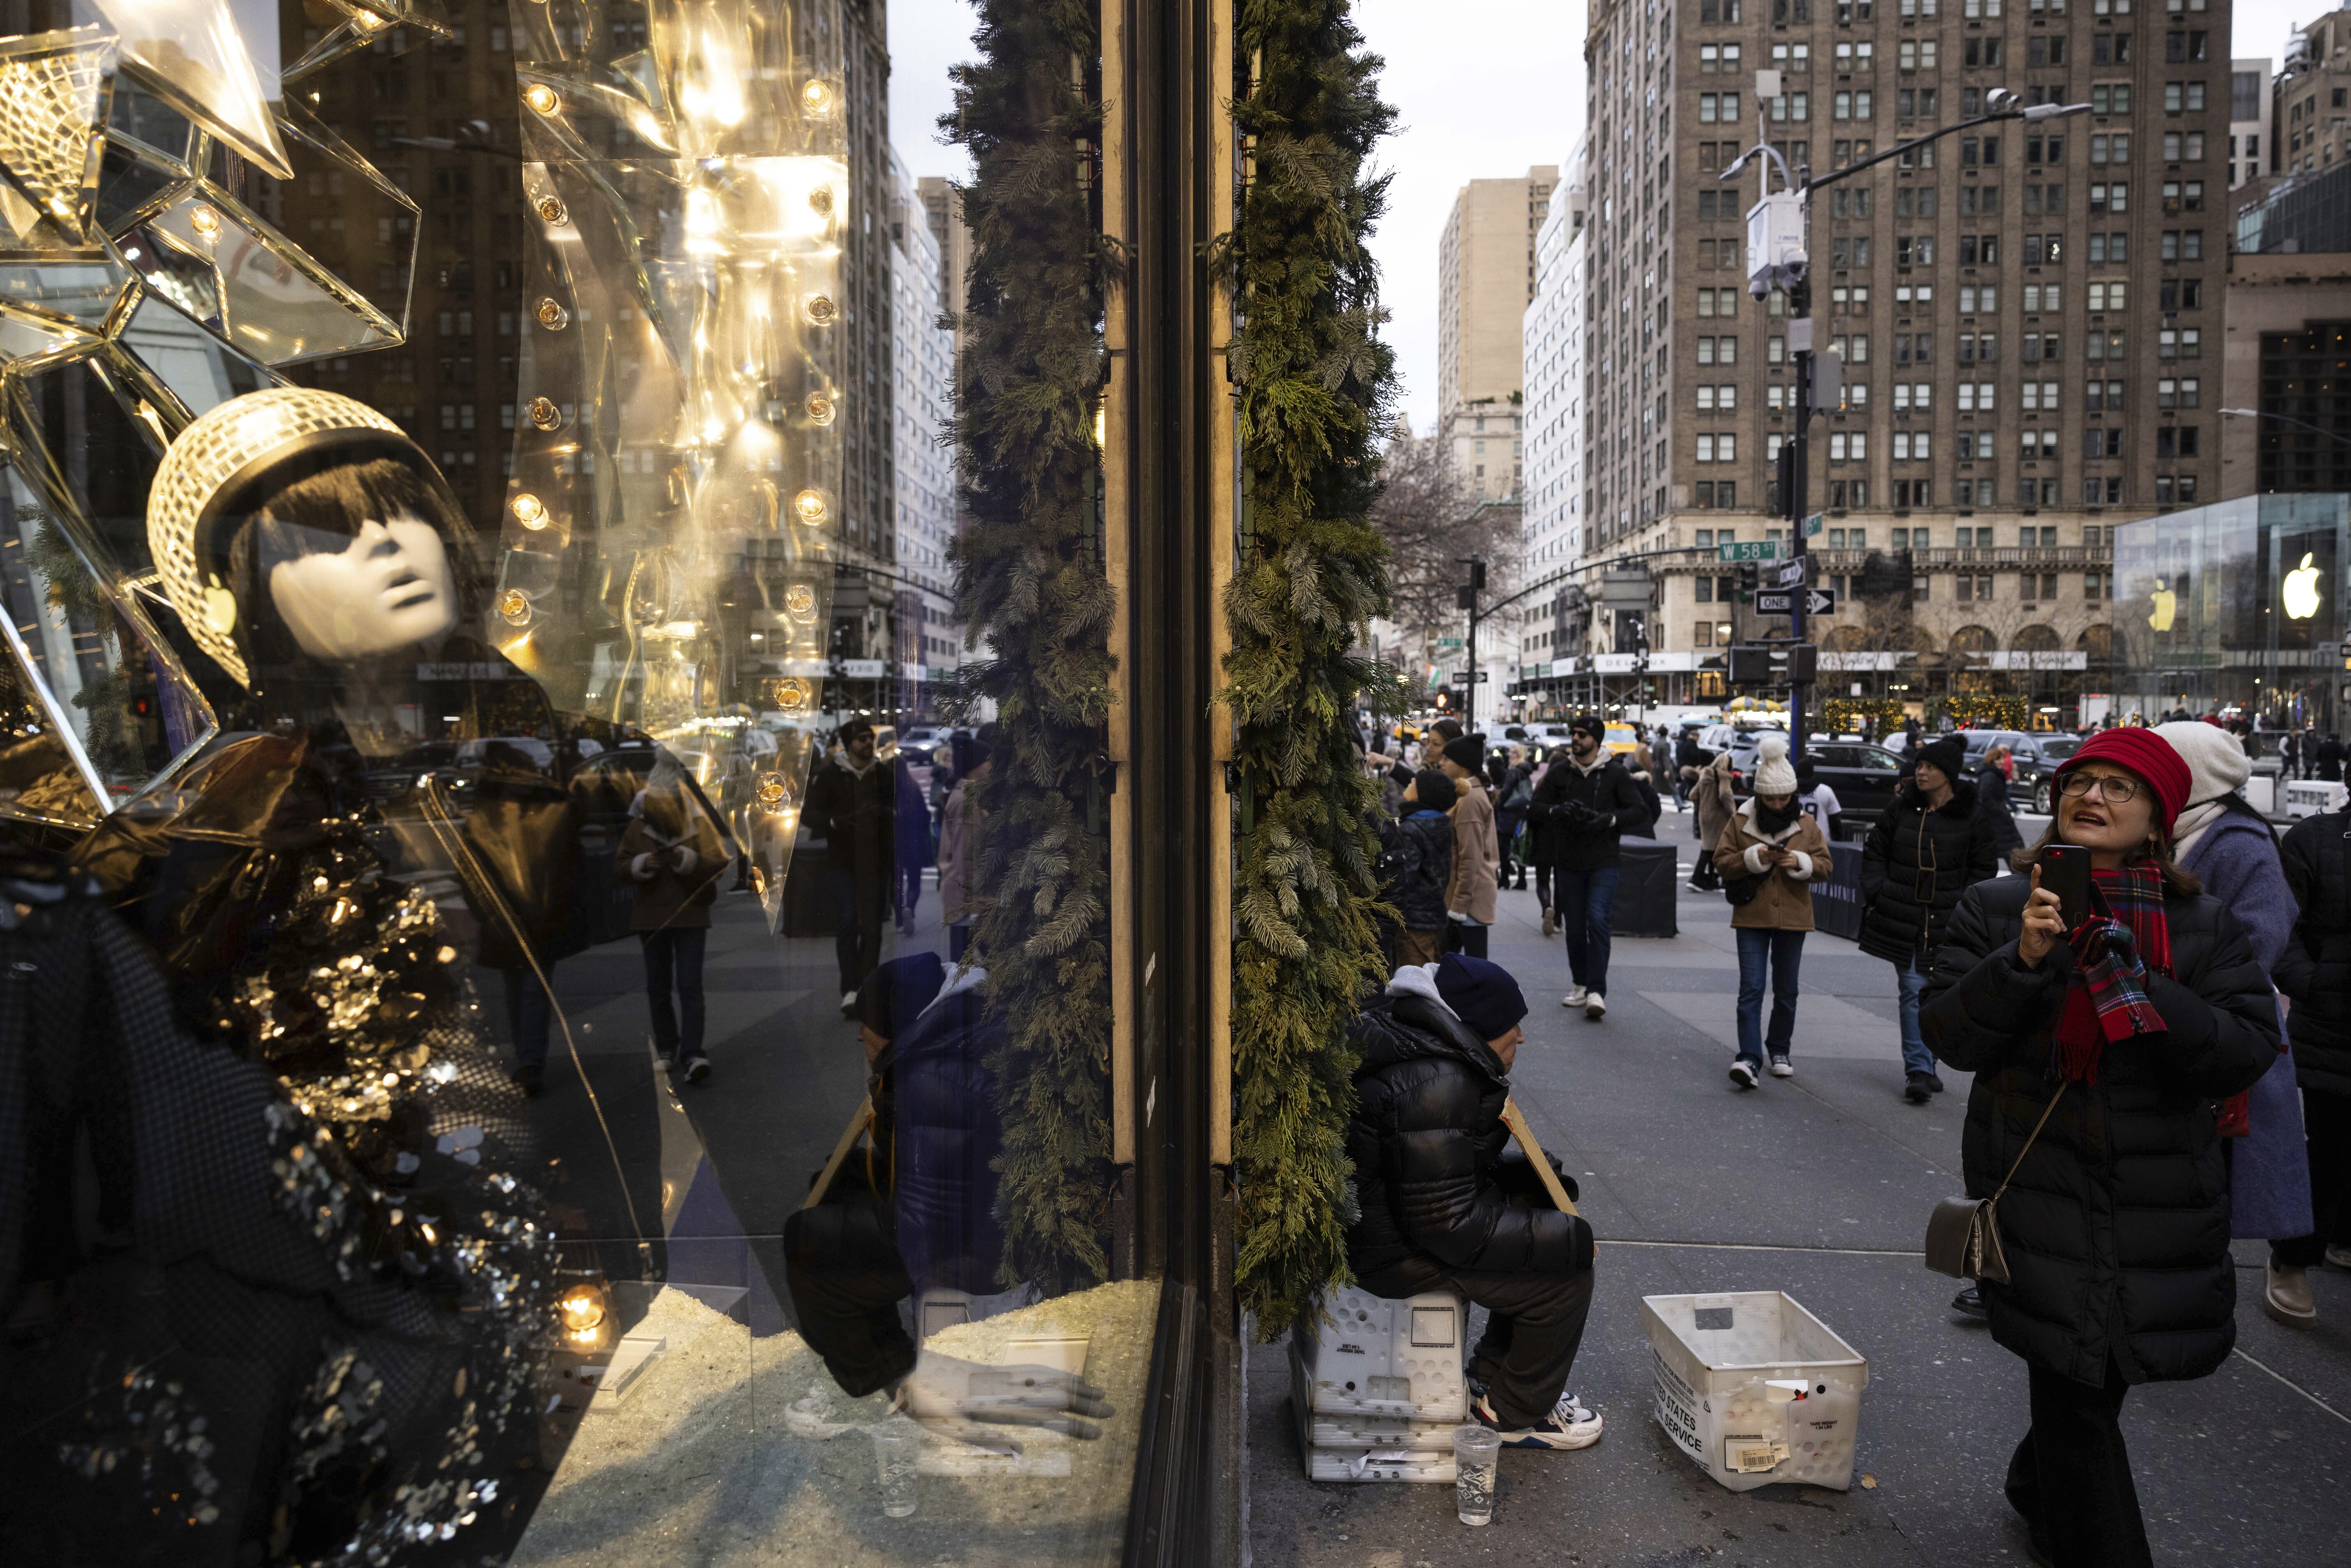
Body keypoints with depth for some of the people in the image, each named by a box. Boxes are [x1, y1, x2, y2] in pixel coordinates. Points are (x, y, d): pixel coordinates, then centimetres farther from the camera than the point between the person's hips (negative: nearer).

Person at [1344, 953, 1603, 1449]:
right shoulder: (1435, 1088, -29)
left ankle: (1491, 1375, 24)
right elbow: (1447, 1223, -27)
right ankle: (1514, 1415, 11)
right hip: (1399, 1254, -11)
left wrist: (1526, 1174, 5)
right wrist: (1564, 1238, -19)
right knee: (1566, 1278, -9)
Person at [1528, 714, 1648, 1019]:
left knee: (1597, 920, -16)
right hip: (1569, 862, 3)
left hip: (1604, 862, -3)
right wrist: (1559, 811, -13)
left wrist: (1607, 819, -18)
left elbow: (1640, 812, -2)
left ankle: (1597, 991, -15)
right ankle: (1582, 985, 23)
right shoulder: (1560, 773, 7)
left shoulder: (1615, 773, -1)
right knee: (1574, 927, 8)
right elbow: (1535, 807, 8)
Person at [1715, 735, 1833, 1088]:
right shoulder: (1741, 821, -2)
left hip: (1792, 917, 2)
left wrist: (1800, 862, -17)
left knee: (1786, 990, 13)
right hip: (1752, 917, -2)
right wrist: (1754, 858, -18)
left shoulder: (1807, 824, 3)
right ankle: (1749, 1059, -13)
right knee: (1751, 988, -9)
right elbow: (1722, 861, -2)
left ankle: (1779, 1051, 30)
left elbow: (1825, 867, 3)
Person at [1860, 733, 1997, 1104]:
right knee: (1913, 992, -5)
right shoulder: (1901, 808, 3)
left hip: (1946, 921, 0)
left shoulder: (1971, 819, -1)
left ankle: (1925, 1067, 24)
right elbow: (1874, 851, 10)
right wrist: (1877, 894, -2)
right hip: (1903, 917, 0)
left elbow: (1982, 870, 5)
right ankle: (1918, 1070, -3)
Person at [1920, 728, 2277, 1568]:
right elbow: (1949, 1034, -8)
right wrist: (2022, 959, -22)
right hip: (2040, 1190, -2)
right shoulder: (1998, 909, -1)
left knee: (2090, 1378, 18)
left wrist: (2144, 991, -21)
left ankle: (2039, 1487, 46)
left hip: (2161, 1198, 3)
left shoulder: (2204, 924, 2)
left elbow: (2251, 1048, -7)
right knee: (2078, 1386, -2)